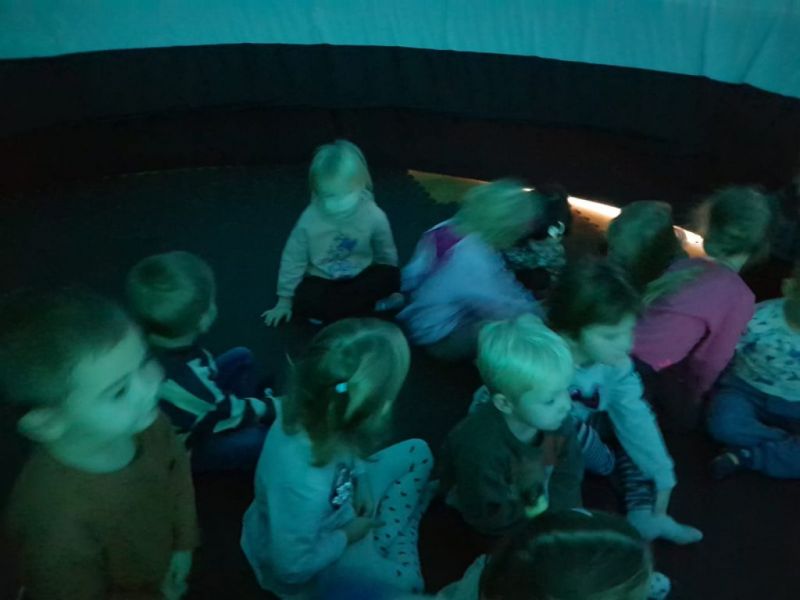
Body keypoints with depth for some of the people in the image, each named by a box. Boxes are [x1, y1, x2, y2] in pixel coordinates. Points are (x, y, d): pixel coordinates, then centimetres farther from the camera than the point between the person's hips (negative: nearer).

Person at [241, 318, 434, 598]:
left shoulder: (311, 411, -28)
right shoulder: (304, 485, -48)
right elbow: (293, 567, -29)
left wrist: (359, 477, -9)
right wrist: (346, 536, -16)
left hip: (333, 508, 6)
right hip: (305, 558, -6)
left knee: (417, 453, 7)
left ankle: (387, 539, 21)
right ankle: (371, 553, 32)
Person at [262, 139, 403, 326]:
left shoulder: (374, 216, -17)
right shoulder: (309, 219, -18)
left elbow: (386, 255, 0)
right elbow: (293, 259, -7)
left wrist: (380, 285, 4)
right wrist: (285, 300, -2)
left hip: (360, 279, 1)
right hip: (323, 282, -1)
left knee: (391, 276, -27)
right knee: (302, 300, -33)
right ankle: (374, 306, -25)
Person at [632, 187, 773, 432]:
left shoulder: (682, 265, 11)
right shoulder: (740, 296, -6)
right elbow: (712, 360, 0)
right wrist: (692, 395, 20)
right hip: (644, 369, -6)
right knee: (685, 418, 21)